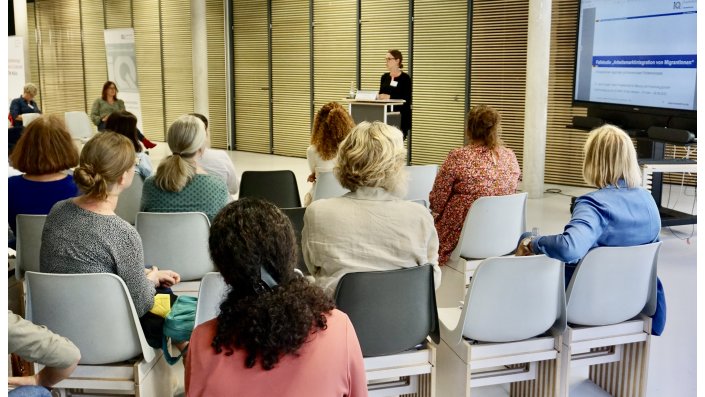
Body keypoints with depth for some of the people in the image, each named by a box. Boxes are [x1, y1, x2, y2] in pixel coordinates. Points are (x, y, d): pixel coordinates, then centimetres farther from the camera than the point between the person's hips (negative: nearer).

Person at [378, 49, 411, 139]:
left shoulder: (405, 78, -6)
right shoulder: (384, 77, 12)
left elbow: (407, 99, -12)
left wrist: (390, 97, -22)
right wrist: (378, 96, -8)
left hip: (400, 116, -5)